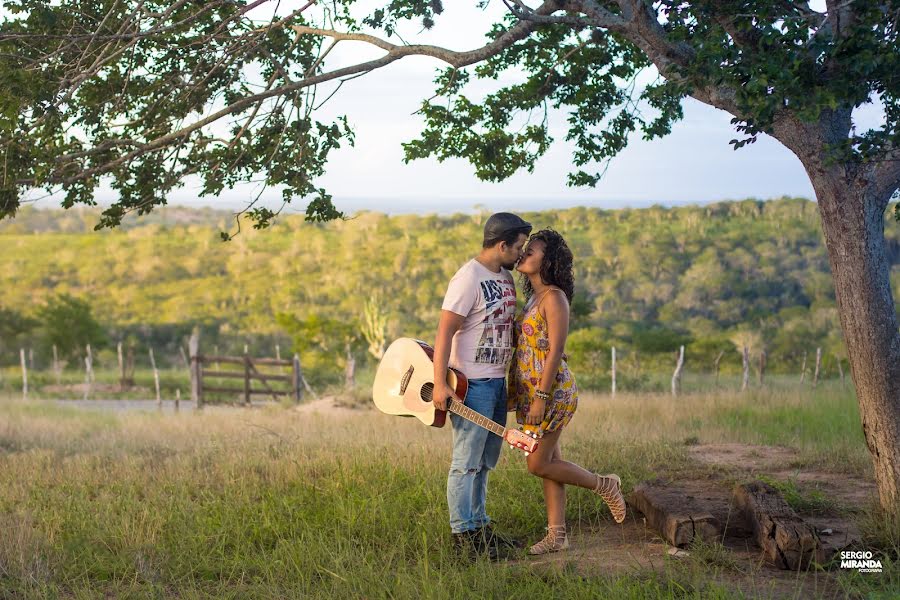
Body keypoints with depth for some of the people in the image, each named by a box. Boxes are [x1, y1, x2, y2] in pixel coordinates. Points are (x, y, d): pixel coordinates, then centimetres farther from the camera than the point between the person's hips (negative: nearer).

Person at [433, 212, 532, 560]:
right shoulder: (468, 279, -15)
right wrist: (440, 384, -25)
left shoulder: (506, 277, 12)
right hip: (471, 384, -9)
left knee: (485, 462, 15)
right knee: (467, 461, -3)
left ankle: (479, 526, 24)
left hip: (498, 382, 9)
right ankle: (463, 534, 3)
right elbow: (444, 331, -19)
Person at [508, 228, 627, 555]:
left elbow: (556, 351, -19)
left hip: (552, 391, -9)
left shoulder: (554, 297, -14)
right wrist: (525, 394, 15)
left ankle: (604, 485, 12)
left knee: (538, 464, -4)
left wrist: (541, 397, -22)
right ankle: (557, 535, 15)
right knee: (549, 462, 10)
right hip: (532, 392, 9)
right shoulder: (533, 297, 13)